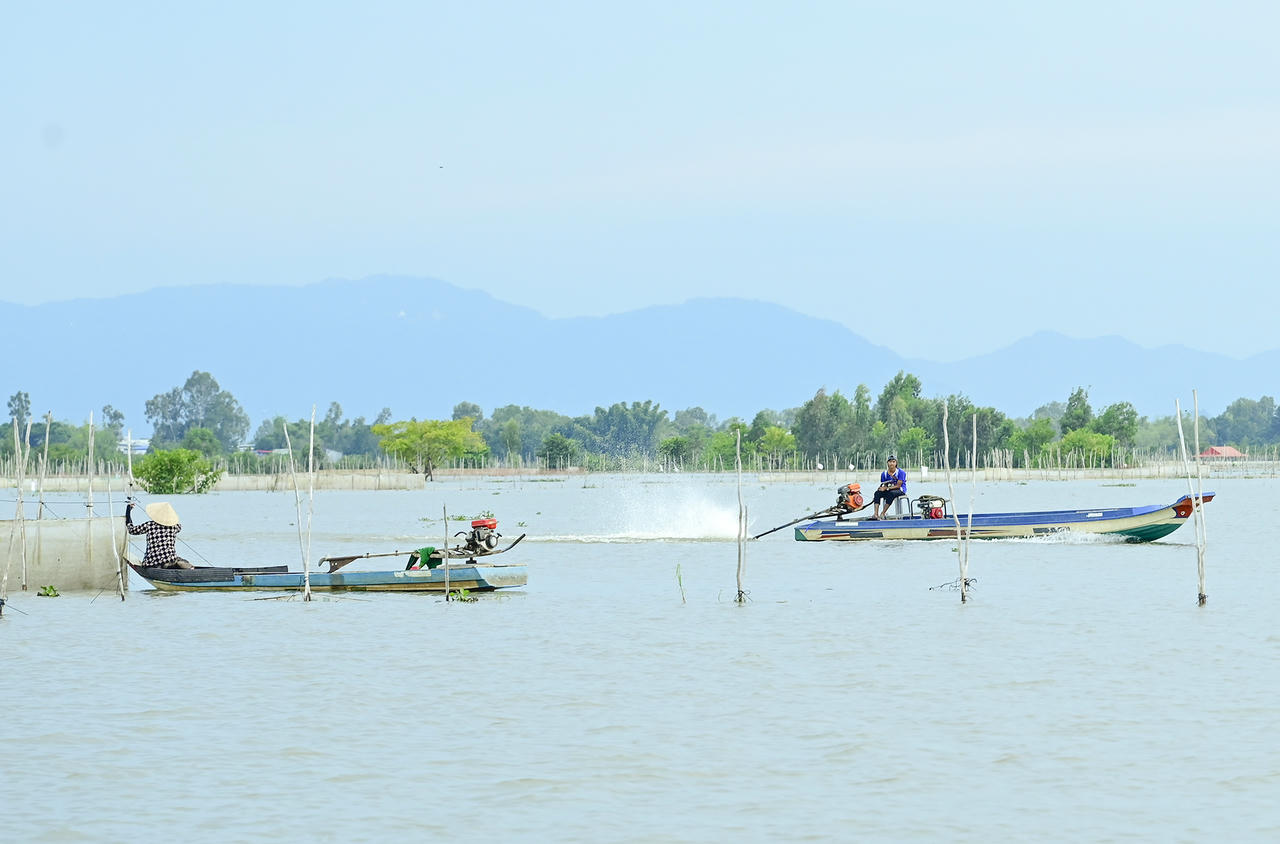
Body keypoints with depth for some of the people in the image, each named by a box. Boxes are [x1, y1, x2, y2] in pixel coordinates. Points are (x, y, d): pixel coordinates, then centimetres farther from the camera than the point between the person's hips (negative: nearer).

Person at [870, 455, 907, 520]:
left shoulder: (901, 472, -12)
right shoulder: (884, 474, 4)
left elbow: (898, 486, -16)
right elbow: (885, 486, 7)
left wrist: (886, 488, -22)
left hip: (900, 491, -5)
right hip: (889, 490, 5)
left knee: (891, 493, -37)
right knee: (877, 493, -21)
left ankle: (883, 513, -36)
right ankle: (876, 514, -32)